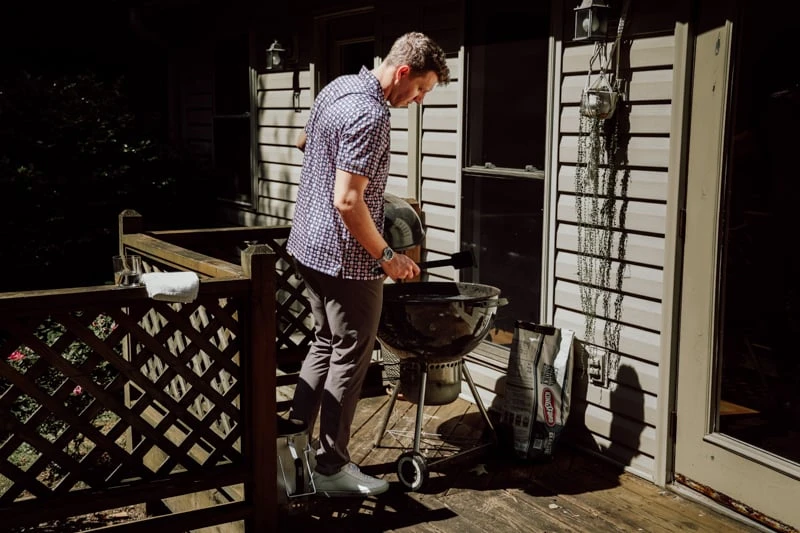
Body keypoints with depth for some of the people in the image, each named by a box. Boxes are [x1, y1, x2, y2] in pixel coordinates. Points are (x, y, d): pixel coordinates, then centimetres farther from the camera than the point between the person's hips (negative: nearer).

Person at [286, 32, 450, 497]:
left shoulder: (338, 87, 8)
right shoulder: (371, 116, -23)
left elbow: (304, 142, 26)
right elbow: (347, 202, -27)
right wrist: (386, 257, -18)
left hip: (311, 245, 10)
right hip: (345, 257, -10)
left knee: (326, 345, 20)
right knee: (349, 359, 3)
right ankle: (333, 468, 13)